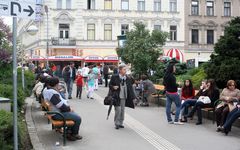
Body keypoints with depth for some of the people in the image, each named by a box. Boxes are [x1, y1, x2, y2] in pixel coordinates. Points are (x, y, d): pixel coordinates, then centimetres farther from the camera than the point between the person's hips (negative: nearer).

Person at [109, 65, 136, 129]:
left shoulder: (128, 79, 7)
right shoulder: (114, 77, -5)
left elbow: (130, 88, 10)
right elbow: (110, 85, 3)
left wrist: (132, 97, 5)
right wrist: (113, 87, -19)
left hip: (124, 97, 5)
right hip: (117, 97, -5)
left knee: (122, 110, 10)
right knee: (118, 110, -9)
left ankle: (120, 123, 23)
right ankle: (117, 123, 4)